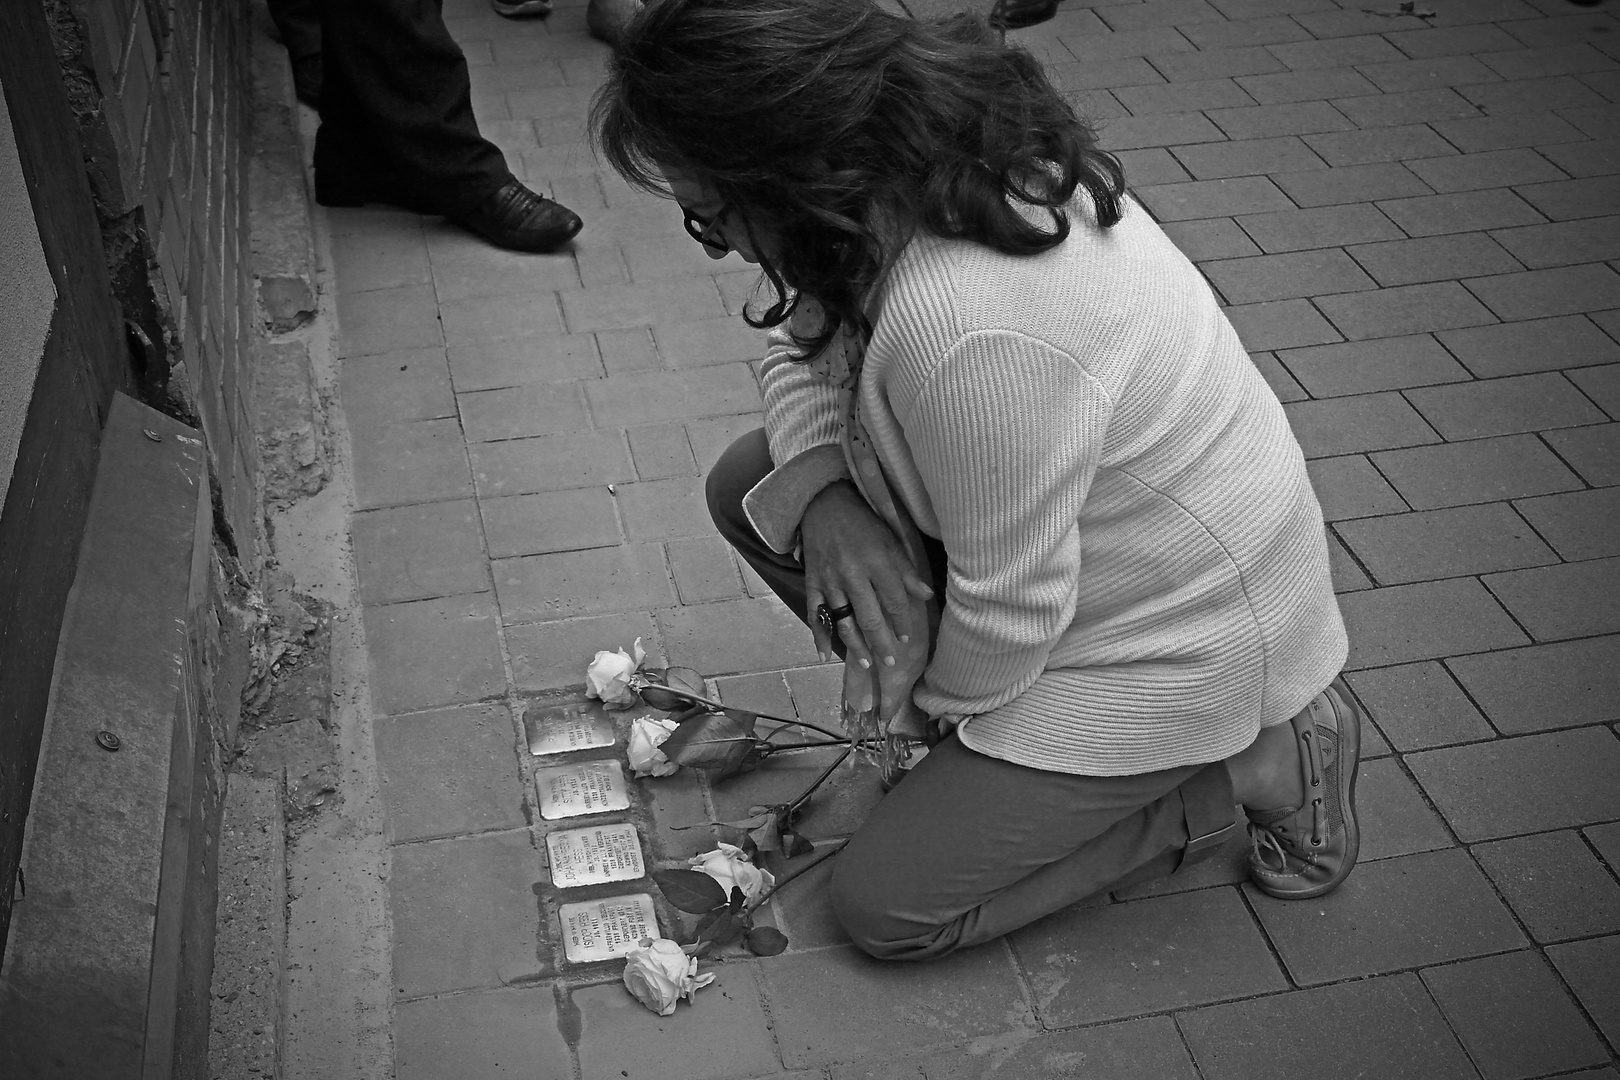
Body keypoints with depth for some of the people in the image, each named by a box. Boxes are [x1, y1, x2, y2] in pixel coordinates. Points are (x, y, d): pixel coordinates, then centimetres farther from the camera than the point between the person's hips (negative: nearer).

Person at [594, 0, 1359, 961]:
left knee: (888, 908, 0)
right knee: (753, 487, 4)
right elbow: (801, 351, 5)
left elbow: (1013, 611, -28)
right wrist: (823, 493, -15)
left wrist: (939, 699, -6)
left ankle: (1259, 766, 4)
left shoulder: (971, 333, -40)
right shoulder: (931, 149, -11)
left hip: (1178, 628, -8)